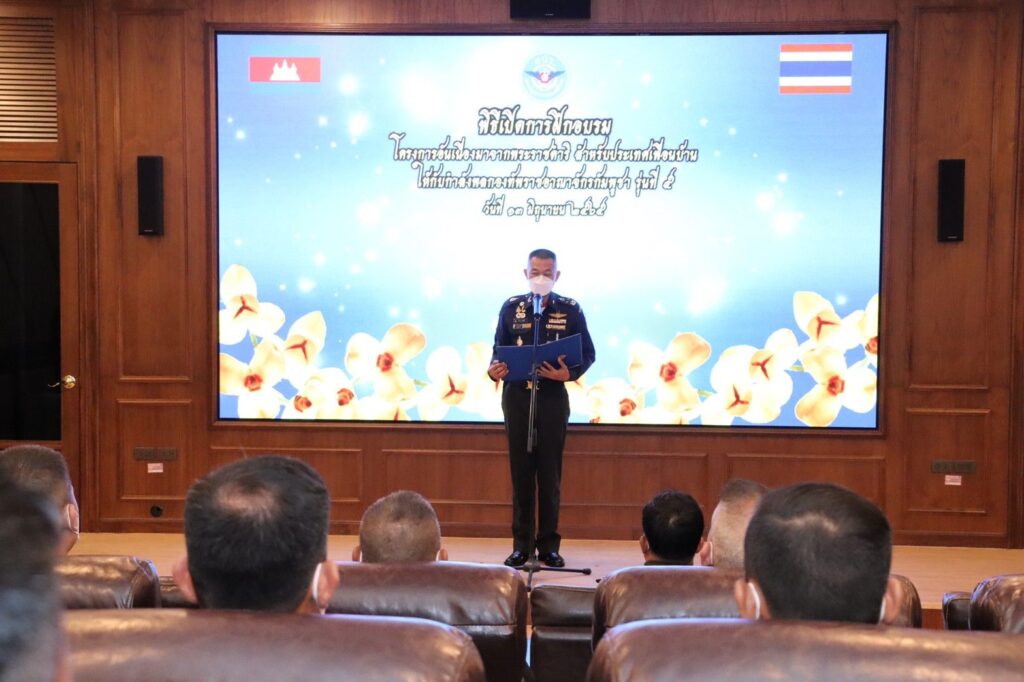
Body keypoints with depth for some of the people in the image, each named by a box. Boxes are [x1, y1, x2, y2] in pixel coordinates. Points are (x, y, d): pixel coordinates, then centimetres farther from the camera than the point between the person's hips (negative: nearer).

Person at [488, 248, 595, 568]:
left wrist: (570, 373, -17)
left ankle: (549, 544, 14)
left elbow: (588, 354, 2)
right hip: (517, 396, 1)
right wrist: (494, 369, -14)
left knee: (550, 472, 4)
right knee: (521, 471, 6)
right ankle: (522, 544, 14)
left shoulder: (570, 309, 0)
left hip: (553, 397, -1)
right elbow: (499, 349, 7)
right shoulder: (511, 307, 4)